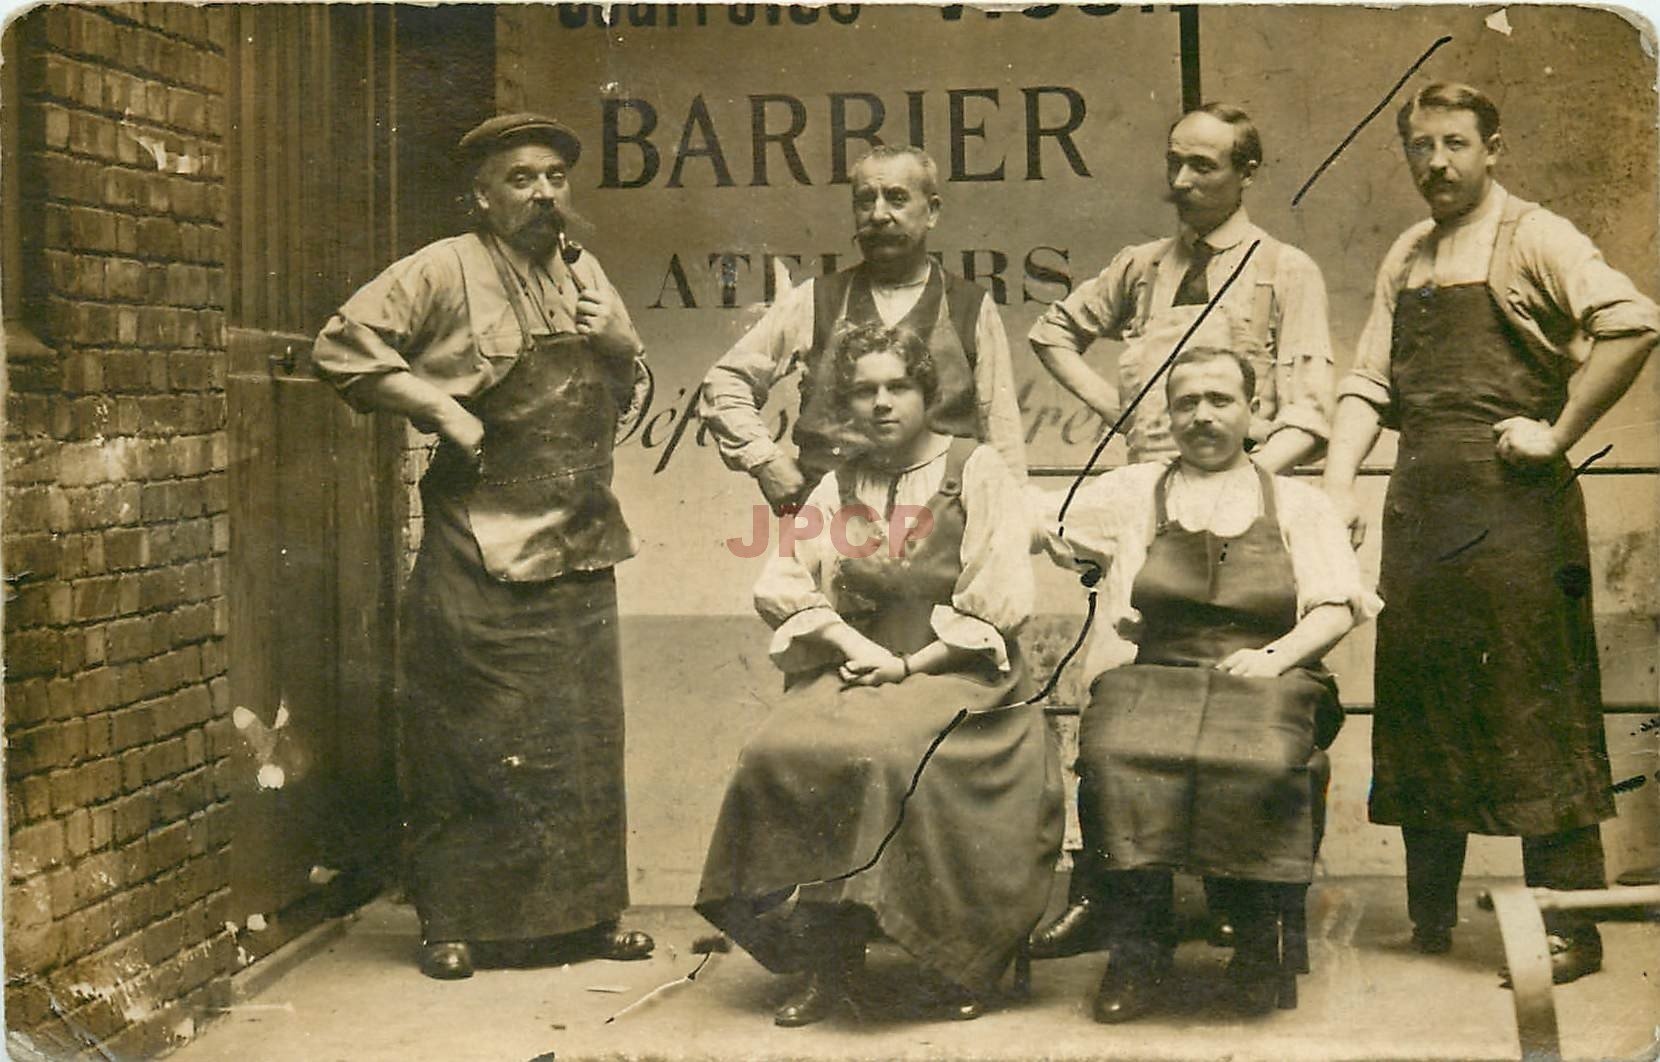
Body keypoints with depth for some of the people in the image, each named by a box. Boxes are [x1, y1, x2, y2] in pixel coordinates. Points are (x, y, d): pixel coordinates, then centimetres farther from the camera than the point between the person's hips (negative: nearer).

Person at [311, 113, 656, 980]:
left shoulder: (584, 274, 16)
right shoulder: (444, 272, -4)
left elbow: (628, 392, 27)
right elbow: (343, 347, -9)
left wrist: (620, 345, 5)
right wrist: (441, 409, -13)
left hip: (579, 549, 6)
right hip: (480, 548, -6)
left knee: (582, 741, 9)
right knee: (467, 743, -2)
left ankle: (583, 914, 18)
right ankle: (451, 924, 7)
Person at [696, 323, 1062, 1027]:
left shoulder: (976, 470, 6)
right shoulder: (838, 487, 19)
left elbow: (1001, 601, -3)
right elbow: (780, 585, 9)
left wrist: (911, 664, -10)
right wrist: (851, 642, -8)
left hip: (956, 673, -4)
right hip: (853, 670, 4)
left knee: (890, 754, -36)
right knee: (778, 752, -27)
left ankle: (958, 966, -22)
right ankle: (824, 960, -21)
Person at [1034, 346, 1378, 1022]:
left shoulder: (1295, 502, 19)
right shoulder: (1134, 492, 22)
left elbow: (1338, 607, 9)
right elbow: (1037, 523, 17)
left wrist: (1276, 655, -9)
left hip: (1266, 680, -1)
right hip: (1158, 677, 1)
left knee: (1256, 765, -36)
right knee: (1115, 757, -33)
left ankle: (1259, 941, -15)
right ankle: (1138, 947, -21)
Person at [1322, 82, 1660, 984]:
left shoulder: (1531, 240, -5)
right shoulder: (1405, 260, 16)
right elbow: (1370, 382, 13)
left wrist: (1559, 433, -16)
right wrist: (1339, 485, 0)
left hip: (1513, 505, -7)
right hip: (1420, 507, 7)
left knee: (1538, 713, -4)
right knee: (1419, 711, 10)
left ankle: (1568, 928, 3)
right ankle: (1429, 917, 22)